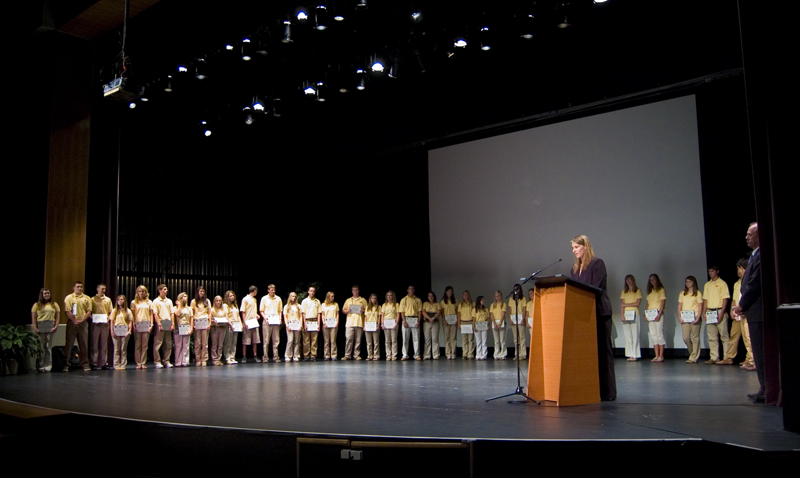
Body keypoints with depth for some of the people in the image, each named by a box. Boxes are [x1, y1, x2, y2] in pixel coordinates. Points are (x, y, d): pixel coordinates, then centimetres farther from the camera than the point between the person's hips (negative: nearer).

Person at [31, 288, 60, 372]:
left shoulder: (54, 304, 12)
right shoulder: (37, 305, 8)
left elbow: (58, 316, 8)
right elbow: (33, 317, 3)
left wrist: (56, 326, -3)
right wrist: (35, 328, -7)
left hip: (50, 327, 1)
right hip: (40, 327, -1)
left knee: (48, 347, 1)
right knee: (40, 347, 0)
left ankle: (48, 366, 5)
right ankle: (40, 366, 6)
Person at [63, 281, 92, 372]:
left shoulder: (87, 298, 10)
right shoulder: (69, 298, 3)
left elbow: (89, 311, 4)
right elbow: (68, 311, -4)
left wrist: (81, 320, -8)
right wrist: (74, 321, -11)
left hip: (83, 323, 2)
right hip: (72, 323, -2)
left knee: (84, 344, 4)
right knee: (69, 344, -1)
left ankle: (85, 364, 8)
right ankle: (66, 364, 3)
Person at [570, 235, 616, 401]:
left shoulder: (597, 263, -5)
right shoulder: (575, 267, 17)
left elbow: (596, 289, -13)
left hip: (599, 312, -7)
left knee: (602, 349, -4)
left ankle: (607, 391, -1)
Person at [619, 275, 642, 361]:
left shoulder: (638, 291, 7)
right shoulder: (624, 292, 16)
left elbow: (638, 303, -3)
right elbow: (622, 305, 8)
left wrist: (626, 304, -3)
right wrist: (622, 315, -4)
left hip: (634, 314, -3)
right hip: (625, 314, 3)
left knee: (635, 335, -7)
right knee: (627, 336, -2)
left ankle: (635, 355, -7)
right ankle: (630, 355, -2)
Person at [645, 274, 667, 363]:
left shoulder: (661, 290, 1)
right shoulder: (649, 291, 19)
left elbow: (662, 303, -7)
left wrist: (659, 314, -17)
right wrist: (645, 314, 5)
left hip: (658, 314, -6)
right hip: (650, 315, 6)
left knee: (659, 334, -8)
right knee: (653, 336, 3)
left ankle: (661, 356, -7)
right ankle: (657, 356, 5)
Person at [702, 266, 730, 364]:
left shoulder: (722, 283, 0)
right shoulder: (707, 285, 17)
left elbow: (725, 299, -6)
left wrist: (721, 313, -14)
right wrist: (705, 313, 7)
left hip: (719, 311, -5)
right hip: (709, 312, 6)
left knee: (724, 335, -5)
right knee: (712, 337, 3)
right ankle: (714, 357, 5)